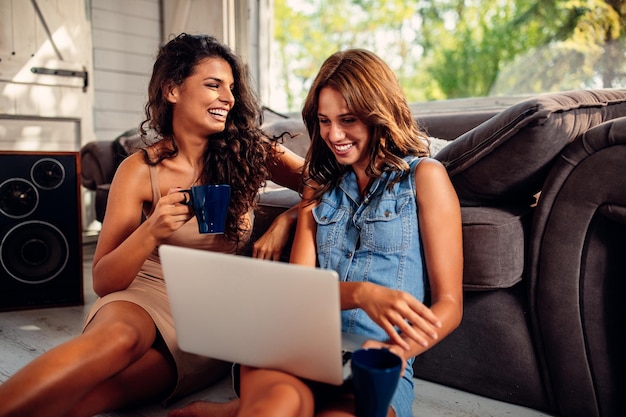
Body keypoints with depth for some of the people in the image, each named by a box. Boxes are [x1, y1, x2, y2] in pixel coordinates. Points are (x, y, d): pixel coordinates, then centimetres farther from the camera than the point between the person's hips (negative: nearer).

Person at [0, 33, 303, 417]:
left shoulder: (250, 150, 0)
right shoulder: (141, 170, -3)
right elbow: (103, 282, -3)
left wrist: (286, 221, -16)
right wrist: (151, 232, -22)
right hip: (147, 299, 0)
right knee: (119, 335, -38)